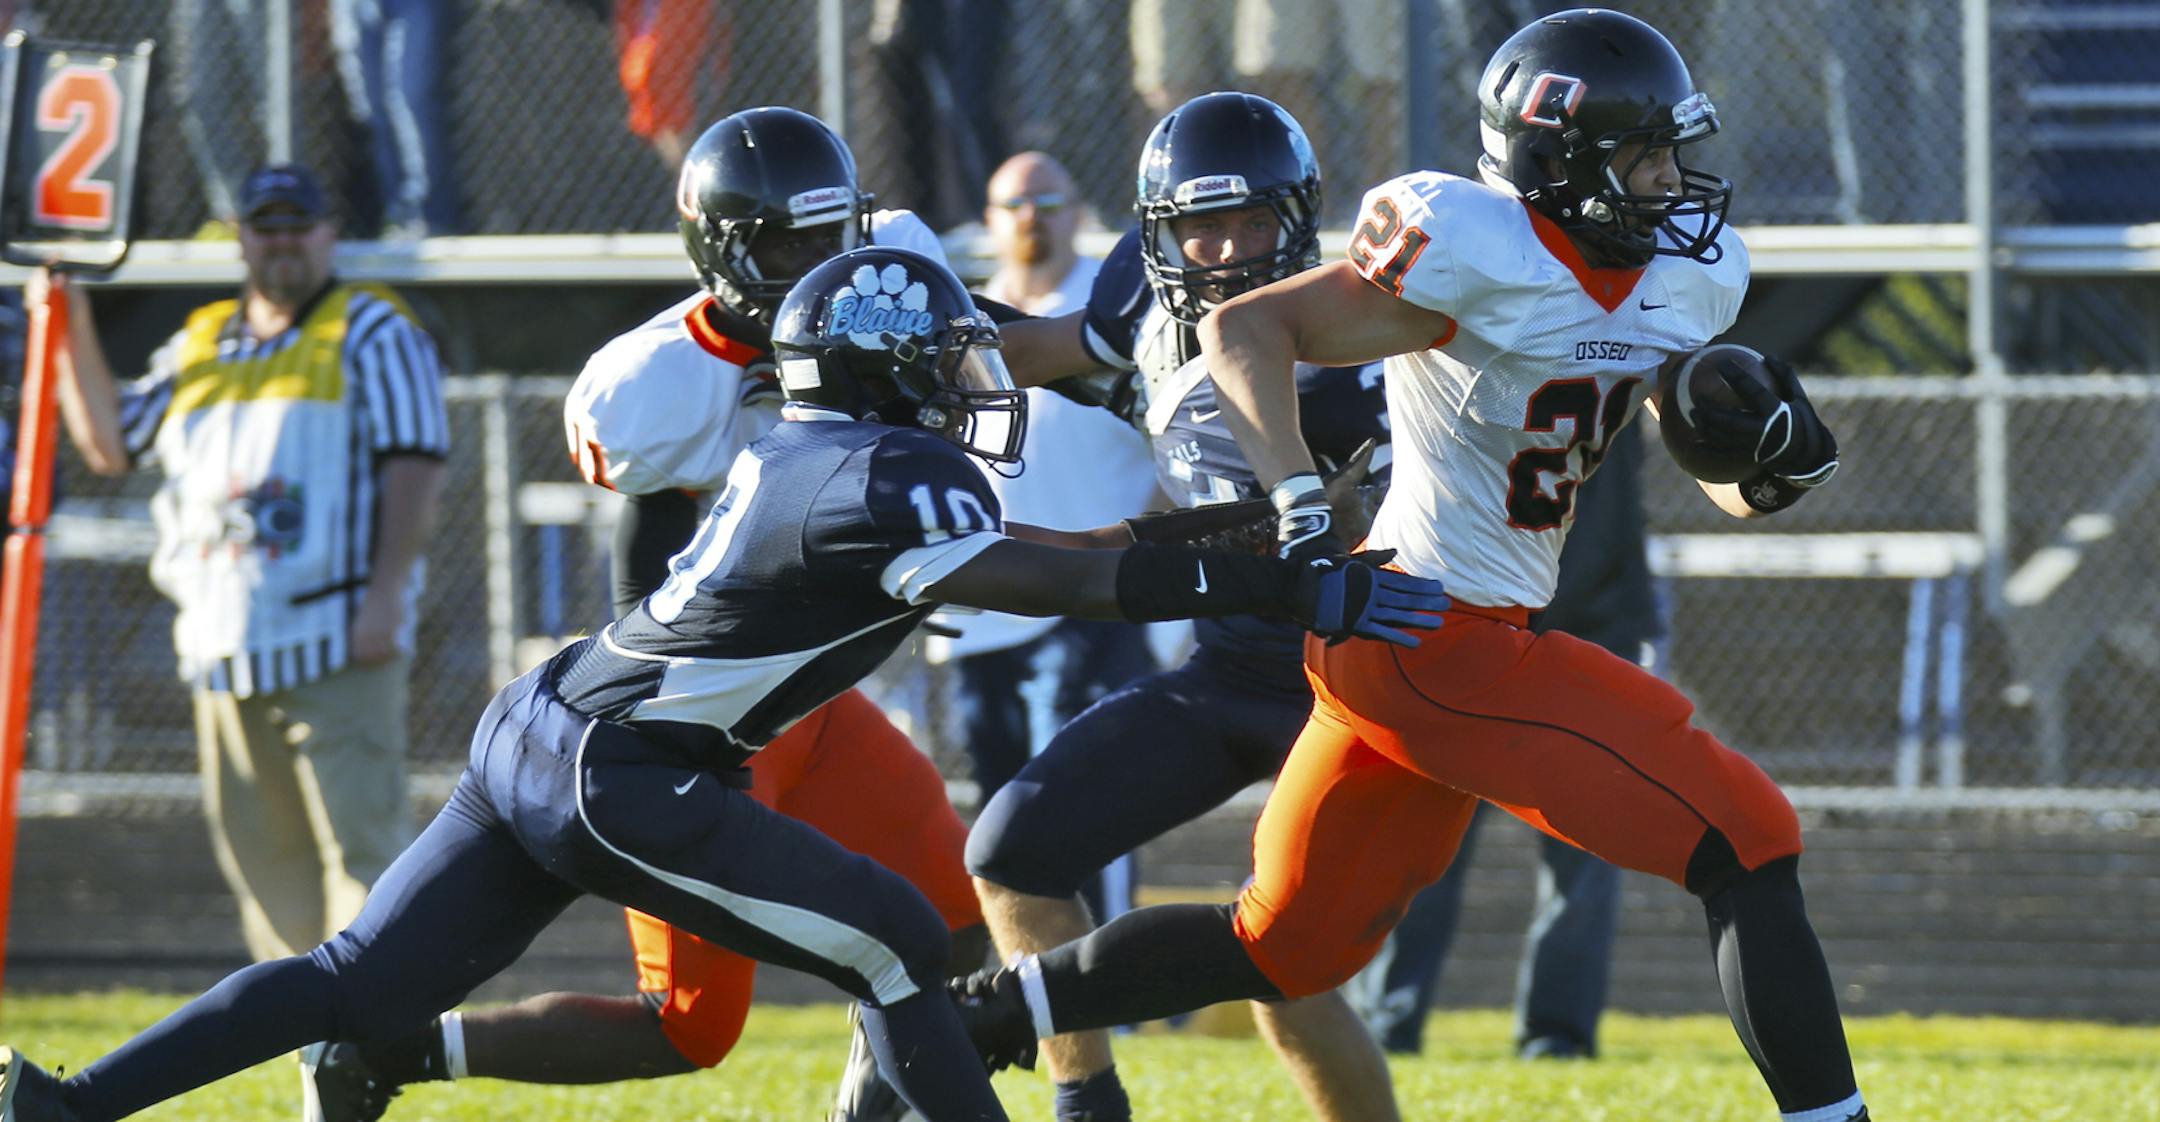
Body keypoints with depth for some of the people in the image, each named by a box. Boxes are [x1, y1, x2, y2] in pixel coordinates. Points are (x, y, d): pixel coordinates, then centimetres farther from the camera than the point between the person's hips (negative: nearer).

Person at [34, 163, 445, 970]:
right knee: (258, 851, 8)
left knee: (360, 840, -12)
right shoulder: (199, 346, 20)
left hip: (338, 640, -6)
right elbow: (110, 444, 22)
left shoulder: (372, 331, 3)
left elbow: (414, 464, -6)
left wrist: (385, 594, -17)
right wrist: (74, 338, 10)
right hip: (224, 645, 6)